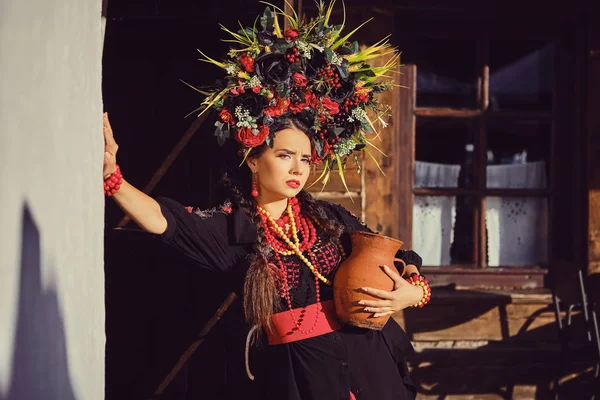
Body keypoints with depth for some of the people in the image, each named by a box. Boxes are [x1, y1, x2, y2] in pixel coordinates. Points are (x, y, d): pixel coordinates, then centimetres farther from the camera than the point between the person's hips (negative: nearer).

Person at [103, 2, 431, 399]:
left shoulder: (330, 217, 6)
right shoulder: (234, 228, -2)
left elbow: (402, 262, 13)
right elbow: (162, 220, -16)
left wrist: (413, 291, -9)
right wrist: (111, 176, -30)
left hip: (366, 365, 2)